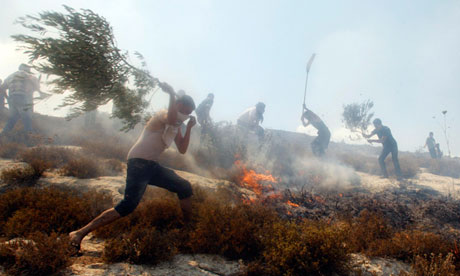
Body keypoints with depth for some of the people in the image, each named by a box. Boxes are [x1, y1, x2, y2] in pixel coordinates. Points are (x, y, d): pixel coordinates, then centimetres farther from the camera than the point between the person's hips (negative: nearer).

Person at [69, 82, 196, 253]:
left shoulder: (177, 125, 15)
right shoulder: (163, 115, -11)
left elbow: (182, 150, 12)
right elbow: (171, 119, -38)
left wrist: (189, 128, 3)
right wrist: (171, 94, -31)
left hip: (152, 166, 9)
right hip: (138, 163, -9)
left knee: (185, 187, 13)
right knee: (129, 205, -25)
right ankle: (80, 233, -20)